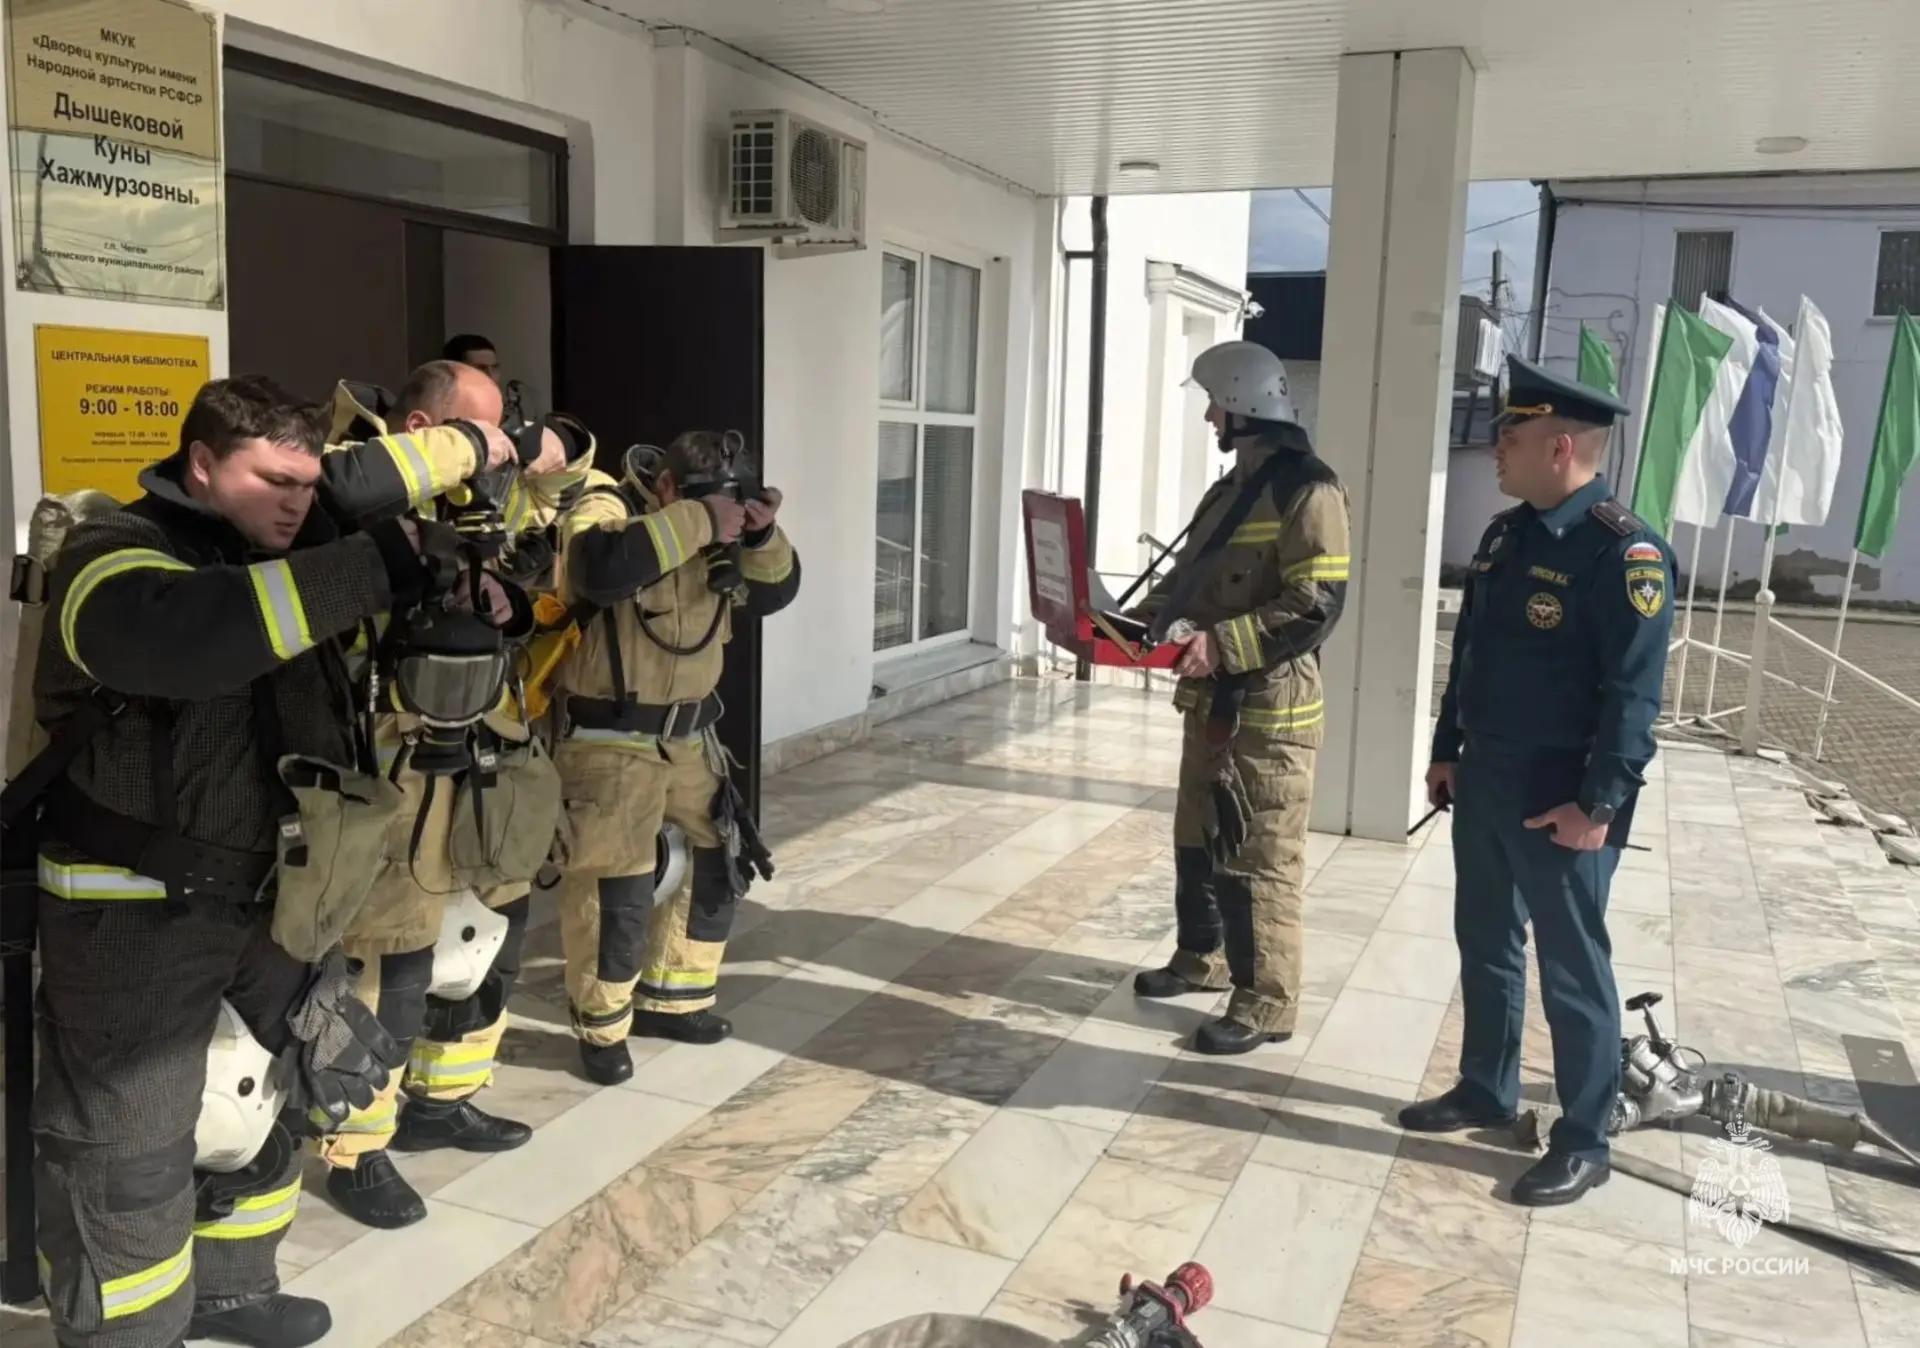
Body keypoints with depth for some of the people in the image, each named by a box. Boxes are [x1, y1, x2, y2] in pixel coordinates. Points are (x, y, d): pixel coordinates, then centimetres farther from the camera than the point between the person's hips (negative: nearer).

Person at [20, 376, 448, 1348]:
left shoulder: (277, 552, 10)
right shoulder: (112, 555, -16)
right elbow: (186, 631, -39)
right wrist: (385, 564, -41)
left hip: (267, 889, 8)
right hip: (137, 912, -8)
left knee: (270, 1094, 20)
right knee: (128, 1150, 0)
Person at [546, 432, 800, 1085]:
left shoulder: (713, 522, 7)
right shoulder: (606, 507, -13)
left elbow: (773, 592, 8)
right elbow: (602, 570, -36)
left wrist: (763, 535, -10)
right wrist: (695, 522, -32)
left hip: (689, 735, 8)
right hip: (609, 741, -7)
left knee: (715, 866, 14)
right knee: (616, 888, -6)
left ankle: (670, 1000, 31)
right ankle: (602, 1028, 15)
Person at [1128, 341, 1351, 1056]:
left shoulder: (1306, 489, -14)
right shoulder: (1234, 486, 15)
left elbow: (1318, 606, -22)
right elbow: (1188, 579, 21)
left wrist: (1224, 644, -27)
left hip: (1270, 708, -9)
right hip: (1212, 700, 9)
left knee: (1257, 860, -3)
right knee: (1196, 839, 19)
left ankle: (1266, 1004, 8)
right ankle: (1202, 958, 36)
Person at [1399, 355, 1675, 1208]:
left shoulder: (1623, 551, -17)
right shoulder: (1506, 534, 9)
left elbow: (1633, 692, -20)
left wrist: (1598, 804, -21)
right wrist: (1448, 751, 17)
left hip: (1562, 800, -8)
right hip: (1486, 783, 8)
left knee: (1571, 967, 3)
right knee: (1485, 945, 18)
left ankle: (1583, 1142, 16)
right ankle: (1486, 1091, 34)